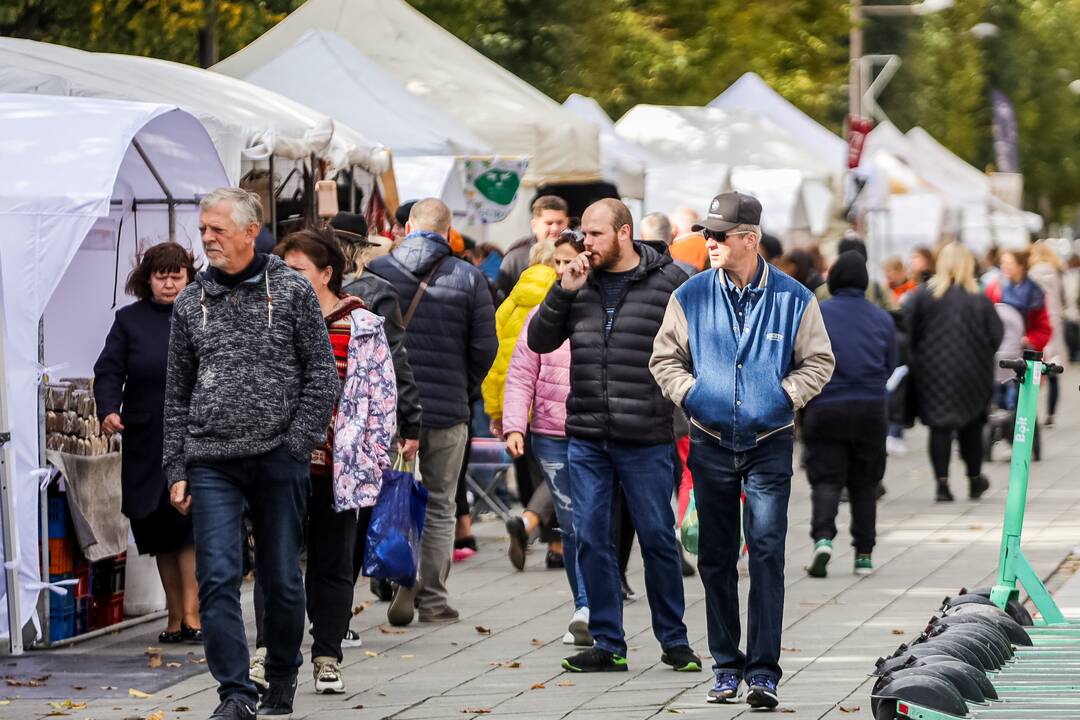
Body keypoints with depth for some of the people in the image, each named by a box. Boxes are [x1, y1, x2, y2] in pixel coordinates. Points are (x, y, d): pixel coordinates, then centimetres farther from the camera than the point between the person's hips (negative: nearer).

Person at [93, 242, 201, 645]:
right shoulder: (130, 321, 8)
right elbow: (109, 372, 2)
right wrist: (108, 411, -16)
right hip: (147, 442, 2)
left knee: (191, 523, -15)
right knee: (160, 534, 7)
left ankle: (191, 615, -15)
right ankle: (175, 617, 16)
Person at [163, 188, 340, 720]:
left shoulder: (293, 291, 2)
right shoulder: (190, 304, 10)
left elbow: (322, 375, 1)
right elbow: (177, 394, 13)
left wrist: (297, 445, -8)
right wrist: (176, 469, 7)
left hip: (278, 460, -2)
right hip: (211, 463, 2)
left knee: (282, 580, 6)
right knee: (217, 578, -9)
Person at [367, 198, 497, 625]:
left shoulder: (377, 272, -3)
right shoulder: (469, 278, -2)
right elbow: (485, 346, -1)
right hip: (448, 412, 0)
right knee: (439, 507, 11)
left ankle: (402, 579, -10)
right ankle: (433, 599, 13)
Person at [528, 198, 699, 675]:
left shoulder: (668, 282, -3)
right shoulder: (580, 283, 10)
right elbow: (539, 341, 8)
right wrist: (563, 292, -5)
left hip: (647, 439, -4)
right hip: (585, 438, 4)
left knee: (657, 537, 4)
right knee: (592, 538, 4)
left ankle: (673, 640, 17)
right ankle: (607, 644, 12)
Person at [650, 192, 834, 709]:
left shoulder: (793, 299, -2)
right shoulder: (691, 297, 2)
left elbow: (818, 362, 5)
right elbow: (665, 359, 9)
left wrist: (784, 396, -8)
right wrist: (691, 394, -5)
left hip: (769, 443, -2)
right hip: (710, 443, 2)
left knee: (767, 553, -10)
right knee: (716, 558, 7)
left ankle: (763, 671, -8)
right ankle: (726, 667, 17)